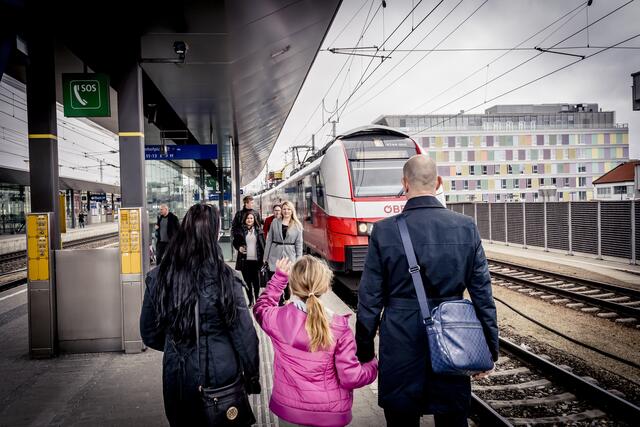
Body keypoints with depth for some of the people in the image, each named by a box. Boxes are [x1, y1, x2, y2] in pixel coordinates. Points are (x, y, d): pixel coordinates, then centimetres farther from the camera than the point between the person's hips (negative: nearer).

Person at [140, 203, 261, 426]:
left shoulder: (157, 277, -10)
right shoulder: (223, 277, -20)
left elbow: (149, 335, 2)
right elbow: (244, 334, -15)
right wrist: (252, 377, -1)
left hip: (177, 377, 3)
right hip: (221, 375, -2)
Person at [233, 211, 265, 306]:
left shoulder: (258, 231, 4)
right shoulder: (241, 231, 3)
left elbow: (263, 244, 4)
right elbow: (235, 242, 15)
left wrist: (263, 257, -4)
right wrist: (239, 248, -5)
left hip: (256, 259, -1)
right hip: (245, 260, 1)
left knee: (256, 280, 0)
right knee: (247, 281, 6)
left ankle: (257, 298, 14)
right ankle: (251, 300, 17)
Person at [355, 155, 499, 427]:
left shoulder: (384, 231, -11)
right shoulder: (466, 227, -5)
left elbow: (370, 300, -7)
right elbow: (483, 295, -1)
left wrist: (365, 352, 4)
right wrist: (489, 350, 9)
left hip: (400, 347, -1)